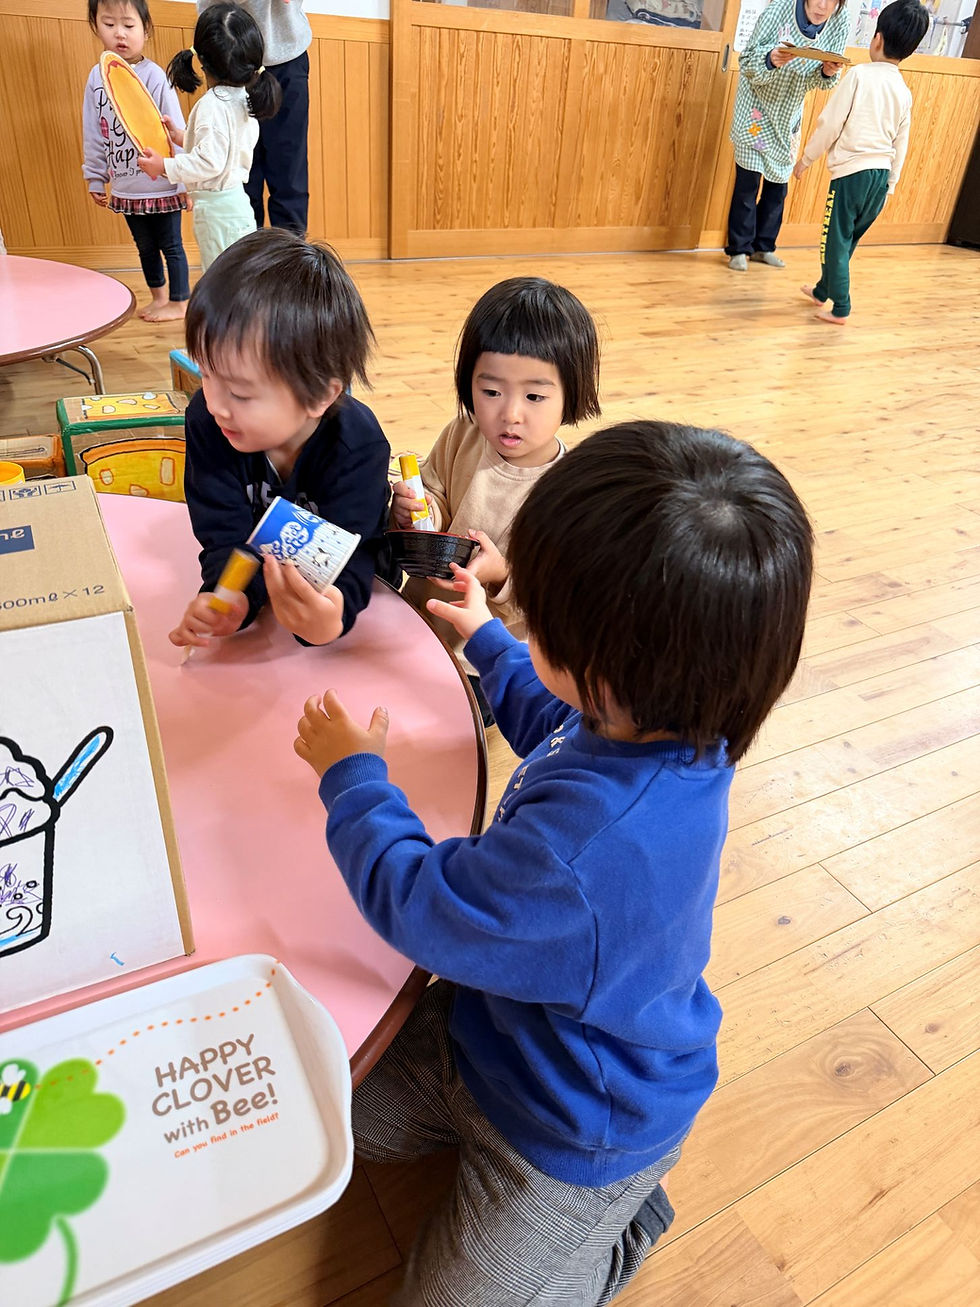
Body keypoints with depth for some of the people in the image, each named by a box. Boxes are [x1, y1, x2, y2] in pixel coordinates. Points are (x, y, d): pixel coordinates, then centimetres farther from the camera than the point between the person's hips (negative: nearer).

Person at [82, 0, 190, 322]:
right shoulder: (97, 76, 4)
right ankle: (158, 297, 34)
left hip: (161, 184, -5)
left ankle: (179, 302, 20)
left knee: (170, 245, 6)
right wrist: (96, 178, 11)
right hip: (125, 185, 5)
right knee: (144, 246, 17)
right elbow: (93, 134, 9)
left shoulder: (153, 76, -10)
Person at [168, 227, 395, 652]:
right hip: (254, 581, 2)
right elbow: (227, 535, -22)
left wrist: (330, 617, -61)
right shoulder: (207, 420, -22)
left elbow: (342, 556, -36)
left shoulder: (358, 447, -32)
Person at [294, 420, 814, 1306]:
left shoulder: (589, 850, -47)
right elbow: (557, 722, 9)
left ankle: (619, 1223, 27)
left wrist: (354, 776, -12)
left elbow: (416, 902, -30)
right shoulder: (669, 722, -17)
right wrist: (486, 639, 22)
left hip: (580, 1131, -7)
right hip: (496, 1024, 8)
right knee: (348, 1119, 20)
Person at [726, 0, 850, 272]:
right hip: (757, 107, -4)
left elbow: (819, 81, -5)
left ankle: (763, 246, 21)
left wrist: (828, 72, -28)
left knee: (778, 183, 8)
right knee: (748, 181, -5)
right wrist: (770, 59, -39)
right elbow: (746, 60, -19)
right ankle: (739, 249, 7)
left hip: (789, 114, 4)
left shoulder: (841, 23, -13)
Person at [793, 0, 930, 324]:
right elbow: (901, 146, 15)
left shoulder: (860, 75, -8)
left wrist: (806, 159, 2)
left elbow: (830, 123, -9)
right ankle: (823, 290, 36)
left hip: (851, 172, -7)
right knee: (846, 240, 20)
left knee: (836, 241, 2)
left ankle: (840, 309, 0)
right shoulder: (905, 92, 9)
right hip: (881, 175, 7)